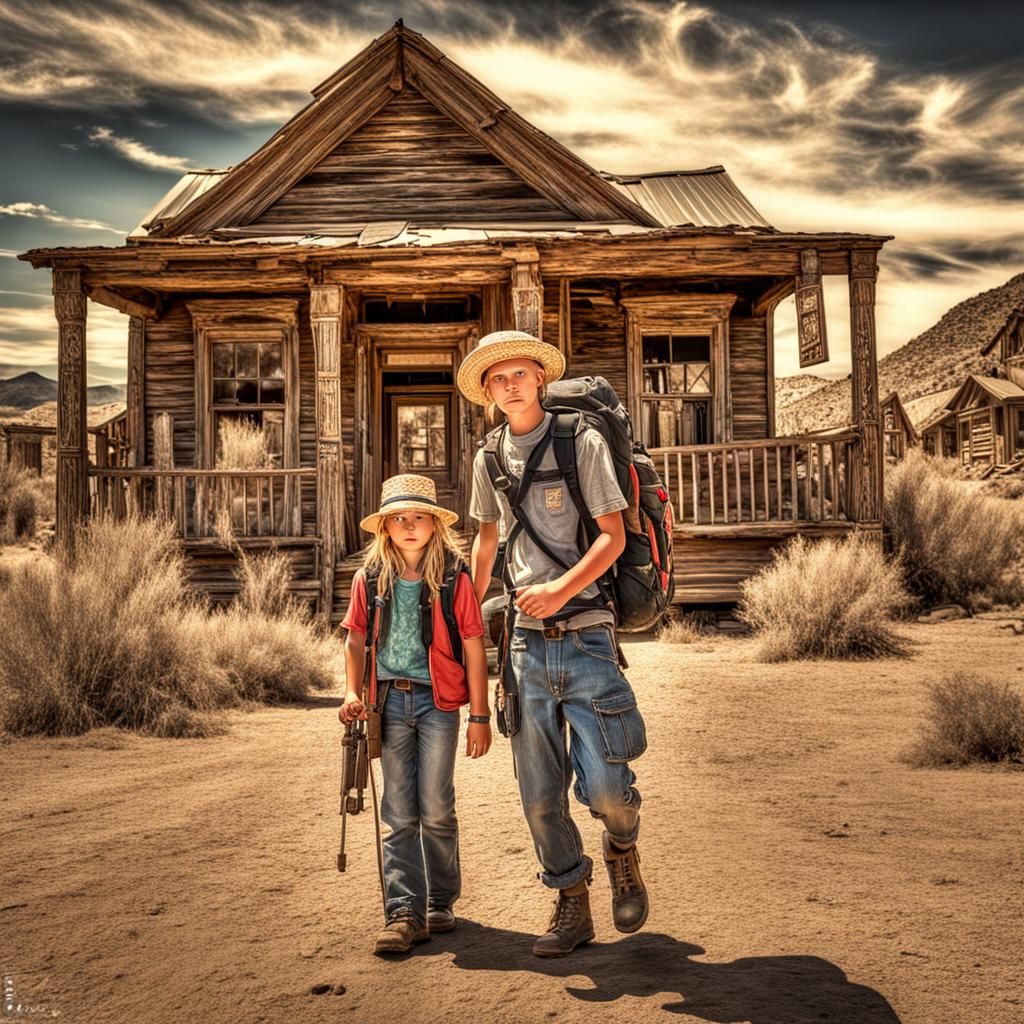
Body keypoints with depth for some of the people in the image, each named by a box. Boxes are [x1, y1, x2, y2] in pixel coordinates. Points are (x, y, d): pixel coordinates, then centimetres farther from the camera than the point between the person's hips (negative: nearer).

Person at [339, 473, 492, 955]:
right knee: (399, 813, 6)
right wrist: (352, 692, -2)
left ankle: (440, 901, 23)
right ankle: (404, 912, 11)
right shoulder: (370, 579, 2)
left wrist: (480, 716, -5)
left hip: (437, 700, -3)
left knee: (435, 809, 3)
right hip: (390, 700, 3)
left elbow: (474, 650, -5)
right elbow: (355, 641, 12)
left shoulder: (453, 578, -7)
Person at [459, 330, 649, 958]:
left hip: (585, 634, -4)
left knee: (604, 785, -8)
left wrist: (560, 589, -21)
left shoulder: (581, 442, -4)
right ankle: (572, 907, 24)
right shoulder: (490, 460, 10)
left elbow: (614, 535, -8)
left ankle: (623, 851, 26)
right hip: (527, 642, 4)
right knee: (540, 794, 7)